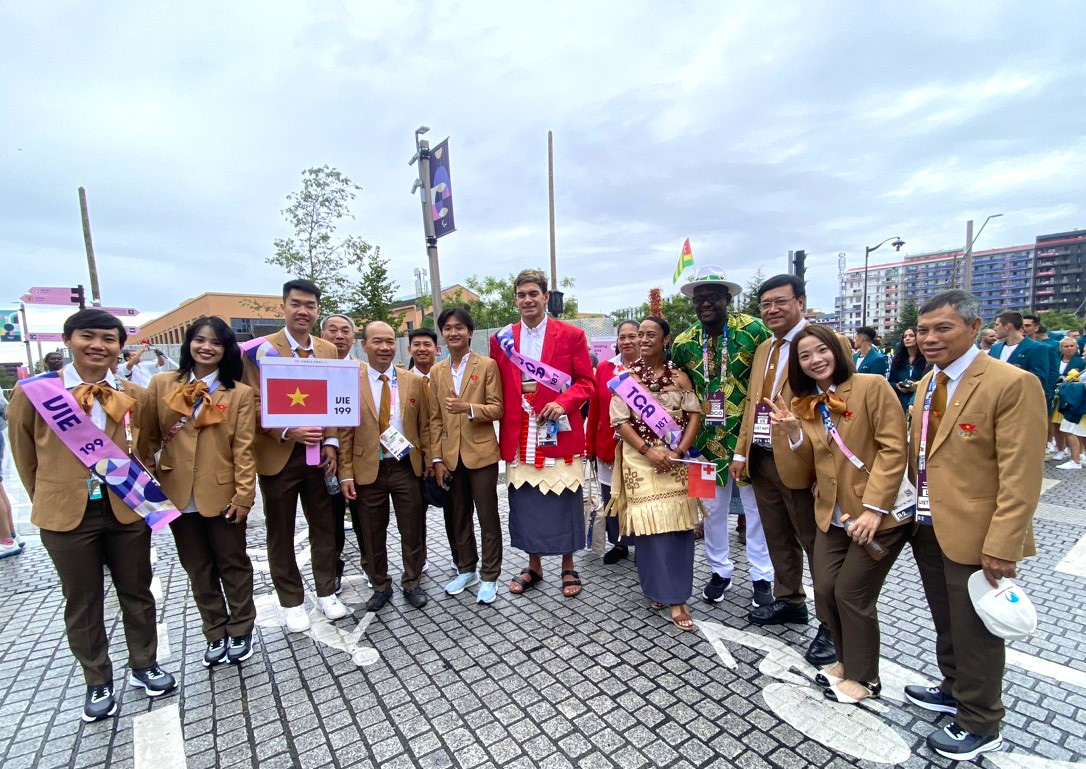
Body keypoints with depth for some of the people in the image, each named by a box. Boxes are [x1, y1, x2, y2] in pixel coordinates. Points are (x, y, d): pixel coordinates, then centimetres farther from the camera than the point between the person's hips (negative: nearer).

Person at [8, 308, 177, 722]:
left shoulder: (134, 395, -1)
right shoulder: (33, 390, -6)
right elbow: (25, 454, 4)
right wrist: (48, 501, 9)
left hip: (127, 509, 2)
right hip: (67, 514, -1)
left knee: (137, 593, 15)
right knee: (82, 603, 13)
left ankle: (144, 666, 35)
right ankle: (98, 683, 32)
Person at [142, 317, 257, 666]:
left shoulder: (240, 393, -6)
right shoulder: (162, 384, 1)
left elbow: (243, 448, -9)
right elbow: (148, 437, 6)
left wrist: (244, 494, -12)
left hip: (222, 494, -3)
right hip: (177, 493, 3)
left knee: (233, 565, 12)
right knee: (198, 569, 16)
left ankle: (240, 631, 30)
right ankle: (216, 634, 32)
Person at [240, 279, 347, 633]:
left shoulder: (328, 350, 6)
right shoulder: (262, 349, -6)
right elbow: (254, 403, -9)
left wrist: (330, 443, -2)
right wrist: (288, 432, -21)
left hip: (318, 453, 3)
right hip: (279, 455, -3)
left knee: (324, 527, 13)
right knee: (281, 534, 11)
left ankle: (326, 592, 30)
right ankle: (292, 602, 27)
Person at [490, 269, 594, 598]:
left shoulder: (571, 335, 0)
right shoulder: (501, 339, 8)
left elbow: (585, 382, 0)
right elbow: (498, 389, 10)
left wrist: (563, 402, -18)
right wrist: (503, 429, 0)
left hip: (559, 433, -2)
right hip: (519, 437, 3)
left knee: (564, 500, 7)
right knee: (524, 503, 11)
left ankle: (568, 567, 27)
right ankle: (533, 566, 30)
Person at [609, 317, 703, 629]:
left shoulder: (679, 376, 5)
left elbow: (694, 415, 0)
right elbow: (620, 420, -3)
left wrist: (679, 451, -13)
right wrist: (648, 451, -14)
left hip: (676, 457, 1)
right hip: (640, 458, -1)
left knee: (679, 524, 2)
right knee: (649, 523, -1)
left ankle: (676, 593, 15)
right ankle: (659, 589, 15)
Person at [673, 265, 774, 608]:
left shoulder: (753, 330, -11)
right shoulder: (684, 342, 0)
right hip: (709, 438, 3)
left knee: (756, 505, 11)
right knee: (712, 508, 13)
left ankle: (762, 576, 28)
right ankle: (719, 570, 32)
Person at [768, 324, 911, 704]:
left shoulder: (871, 386, -12)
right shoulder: (804, 404, 6)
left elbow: (892, 449, -16)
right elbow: (810, 464, 6)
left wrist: (874, 508, -20)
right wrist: (793, 431, -13)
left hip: (879, 513, -5)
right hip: (833, 515, 6)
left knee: (852, 593, 2)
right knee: (825, 590, 8)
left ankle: (865, 677, 26)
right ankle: (848, 660, 34)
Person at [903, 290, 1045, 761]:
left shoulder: (1012, 384, -17)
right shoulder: (927, 383, 7)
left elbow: (1020, 476, -20)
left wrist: (1001, 545, -21)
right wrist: (921, 505, 13)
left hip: (974, 536, -7)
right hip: (928, 528, 7)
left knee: (975, 633, 11)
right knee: (946, 623, 24)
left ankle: (980, 728, 31)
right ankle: (954, 690, 45)